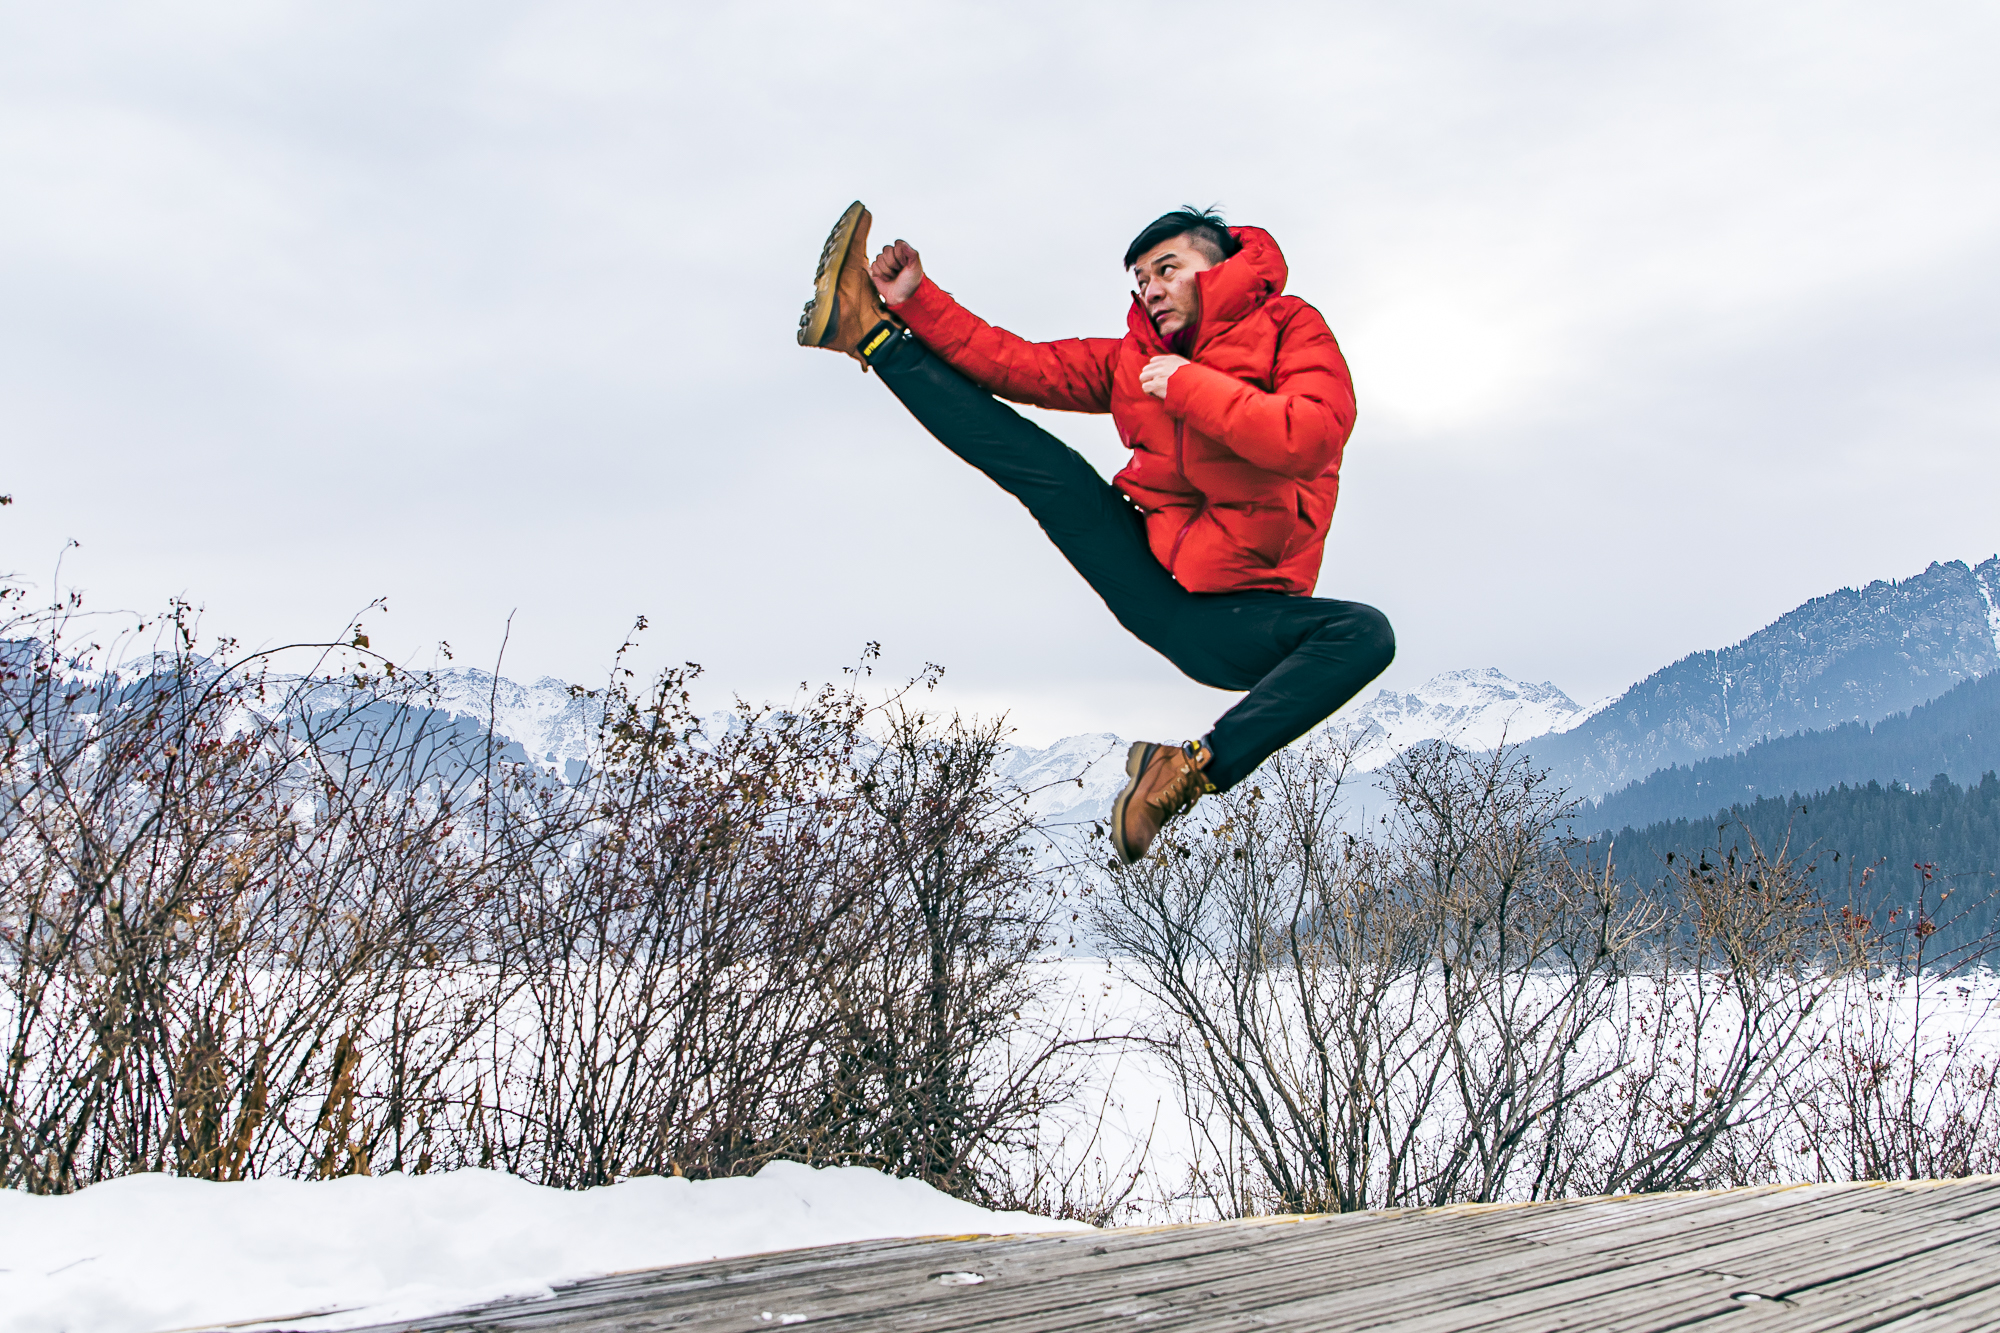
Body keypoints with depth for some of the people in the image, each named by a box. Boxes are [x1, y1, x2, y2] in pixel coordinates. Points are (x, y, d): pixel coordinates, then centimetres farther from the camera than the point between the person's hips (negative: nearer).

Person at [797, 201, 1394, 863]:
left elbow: (1309, 441, -20)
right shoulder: (1136, 357, 15)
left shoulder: (1292, 329, -1)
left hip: (1223, 614, -4)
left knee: (1365, 634, -33)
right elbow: (1020, 365, 12)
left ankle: (1198, 769, -39)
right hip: (1140, 576, 5)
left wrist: (1189, 385, -15)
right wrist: (918, 300, 4)